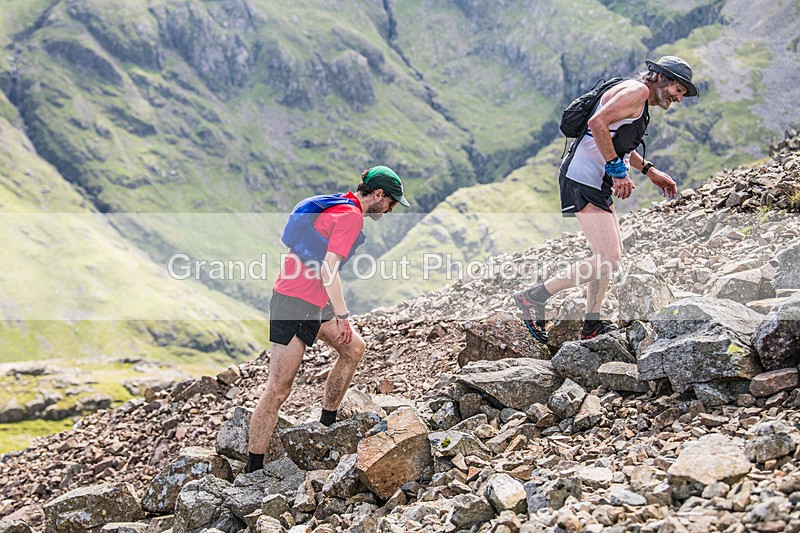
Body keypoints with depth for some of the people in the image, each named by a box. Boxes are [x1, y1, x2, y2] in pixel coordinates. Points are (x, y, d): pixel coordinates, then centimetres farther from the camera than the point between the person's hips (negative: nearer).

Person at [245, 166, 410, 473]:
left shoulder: (340, 206, 15)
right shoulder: (352, 216, -15)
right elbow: (328, 268, -24)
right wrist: (342, 315, -18)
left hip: (315, 303, 11)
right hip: (297, 305, -11)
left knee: (354, 348, 21)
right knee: (279, 390, -8)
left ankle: (327, 425, 30)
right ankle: (253, 470, -4)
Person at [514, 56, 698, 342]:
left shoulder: (642, 103, 22)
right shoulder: (638, 90, -10)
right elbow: (598, 122, -25)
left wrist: (651, 172, 30)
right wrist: (617, 169, -22)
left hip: (598, 184, 11)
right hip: (583, 181, -11)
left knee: (612, 255, 16)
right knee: (608, 259, -14)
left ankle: (592, 324, 26)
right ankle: (534, 297, -7)